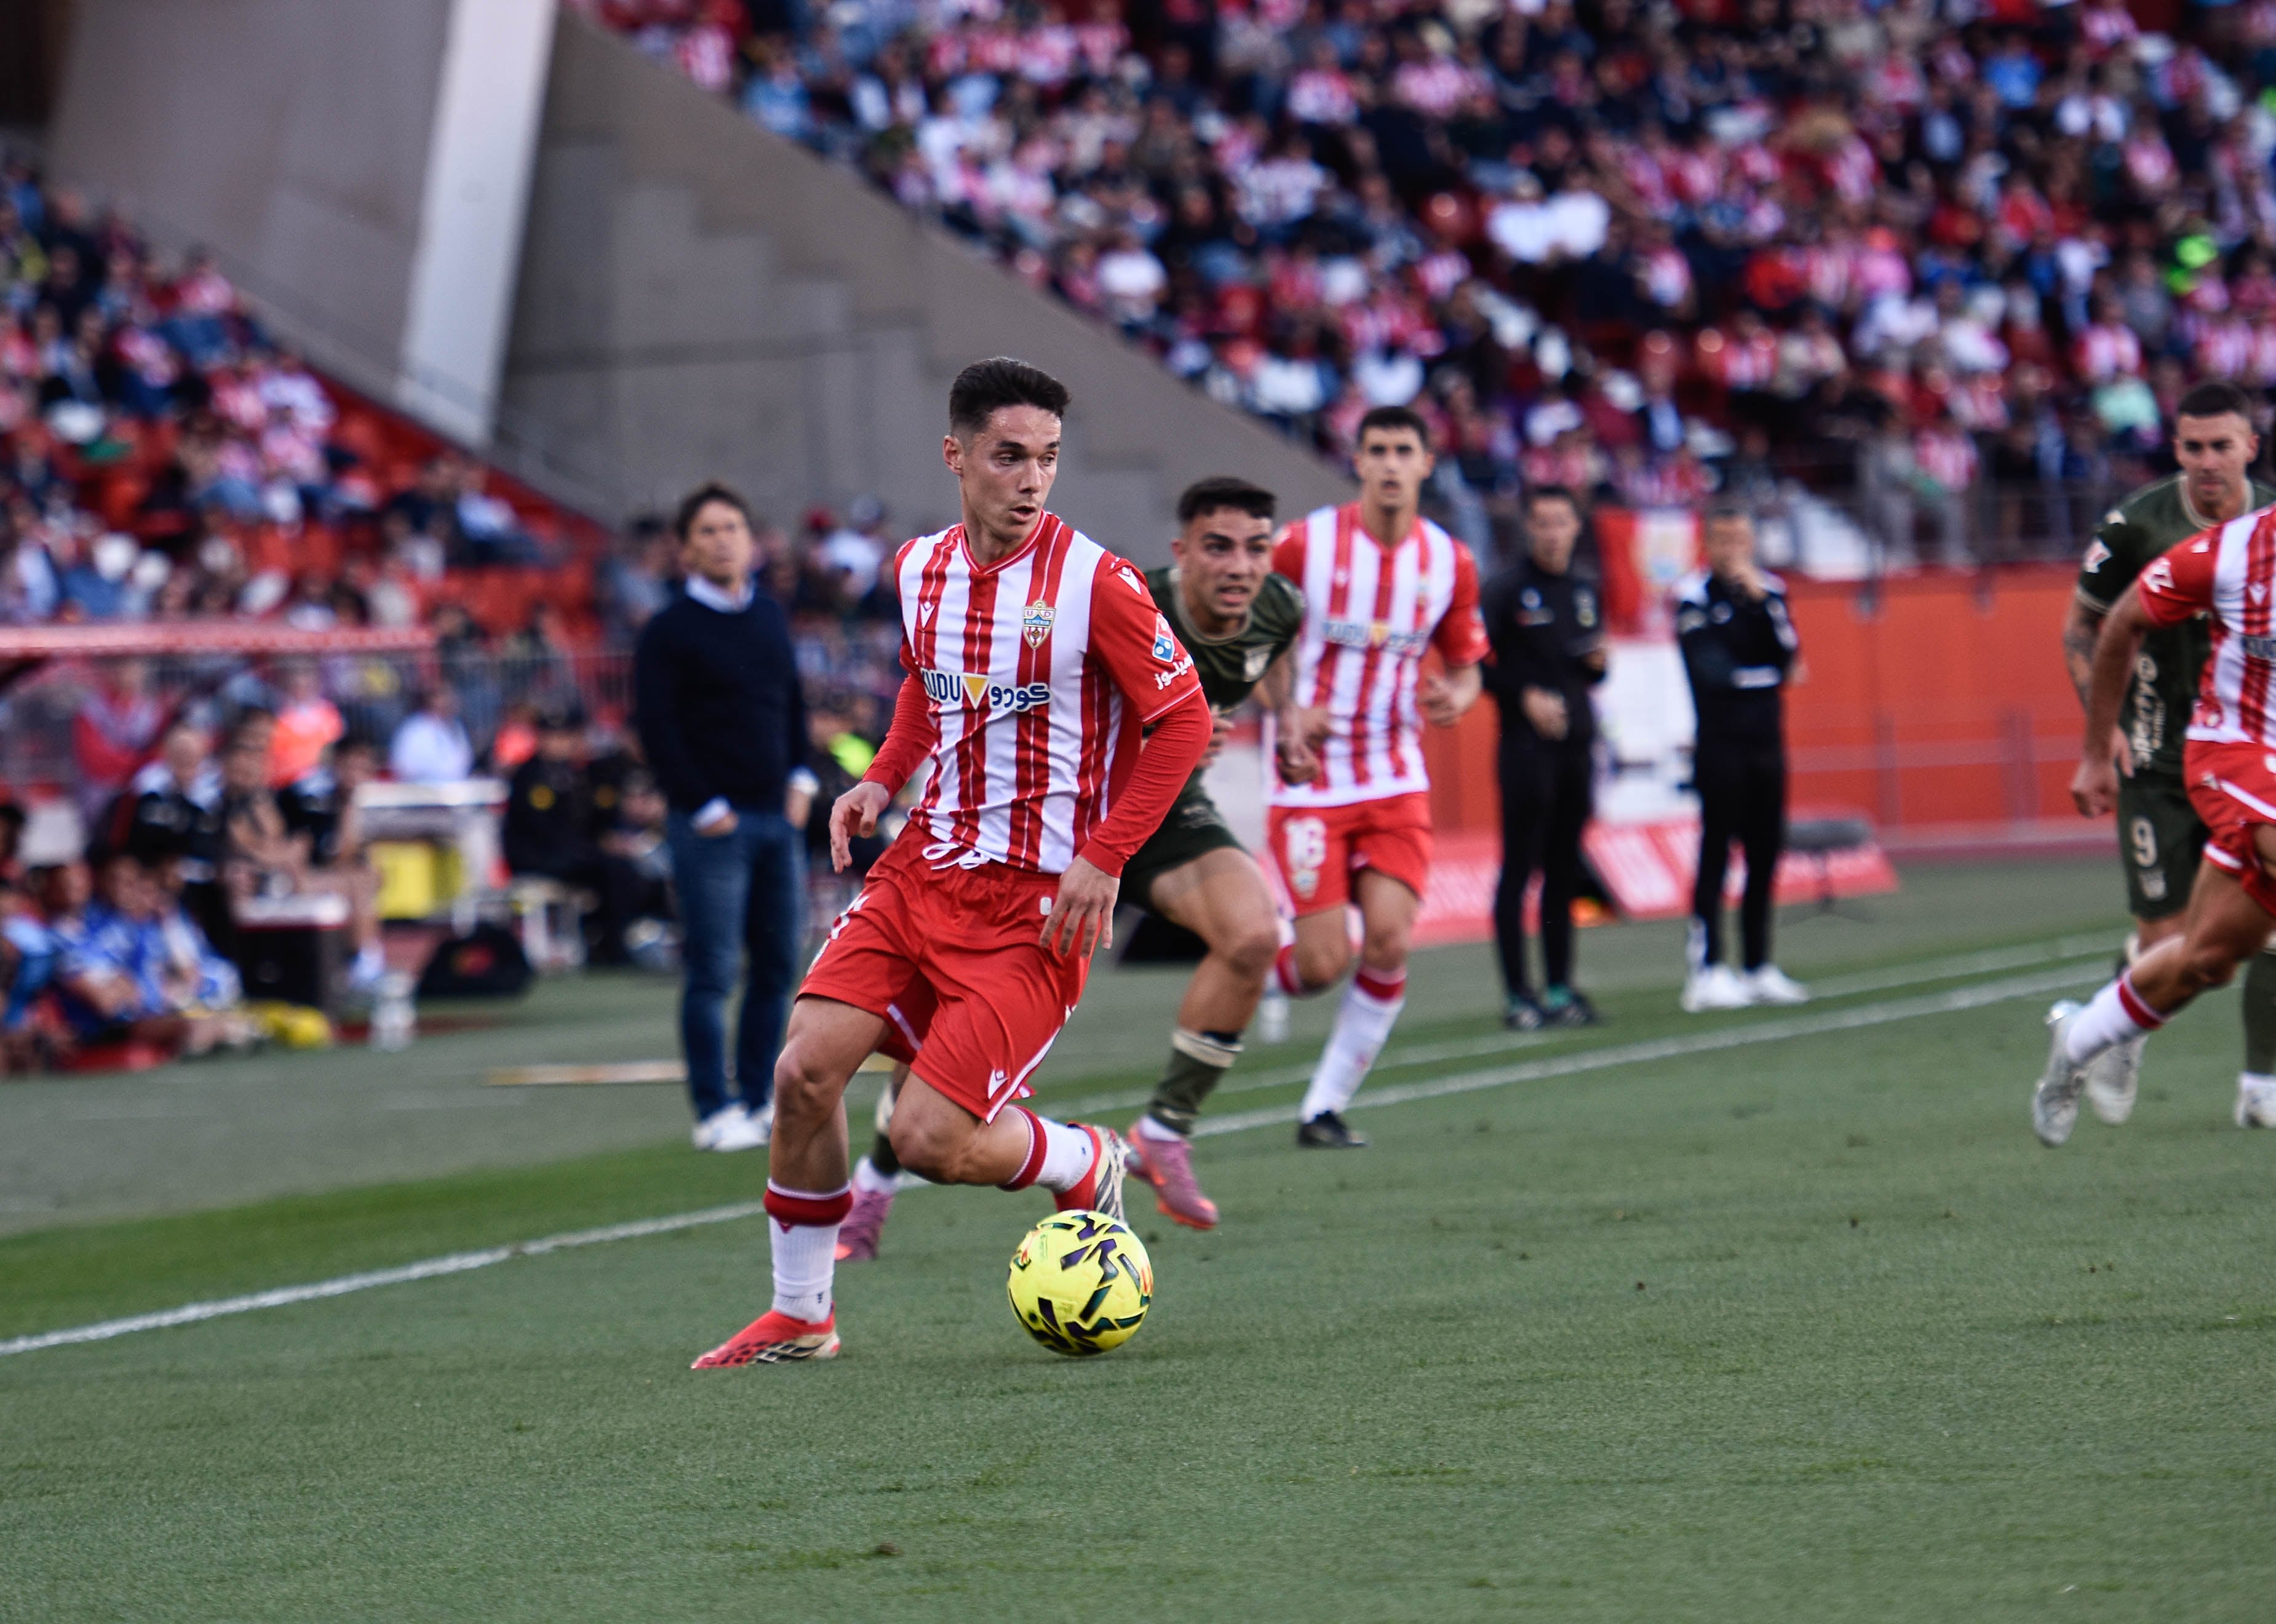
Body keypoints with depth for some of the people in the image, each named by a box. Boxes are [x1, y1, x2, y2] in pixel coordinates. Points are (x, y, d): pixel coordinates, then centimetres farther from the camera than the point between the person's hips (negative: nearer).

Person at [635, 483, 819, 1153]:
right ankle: (715, 1112, -1)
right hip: (712, 822, -6)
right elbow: (657, 731, -9)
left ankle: (759, 1098, 14)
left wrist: (800, 780, 10)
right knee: (713, 972, -5)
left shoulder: (770, 617, 13)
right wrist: (705, 808, -12)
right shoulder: (668, 631, -6)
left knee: (778, 965, 7)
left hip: (778, 818, 6)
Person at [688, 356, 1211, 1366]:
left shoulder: (1092, 582, -13)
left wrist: (1104, 859, -15)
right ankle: (798, 1316, 9)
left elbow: (1183, 720, -7)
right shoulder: (919, 570, 6)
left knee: (929, 1142, -14)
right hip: (923, 867, 6)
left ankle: (1088, 1167, 18)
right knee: (804, 1068, -10)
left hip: (1035, 902, -6)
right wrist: (883, 780, 8)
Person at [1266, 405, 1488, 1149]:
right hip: (1311, 779, -3)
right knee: (1324, 963, -10)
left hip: (1396, 781, 3)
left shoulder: (1450, 562, 3)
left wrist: (1455, 697, -9)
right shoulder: (1306, 544, -8)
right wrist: (1287, 713, -13)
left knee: (1389, 943, -13)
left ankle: (1325, 1108, 2)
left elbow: (1465, 665, 14)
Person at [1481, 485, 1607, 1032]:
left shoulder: (1586, 592, 15)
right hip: (1527, 746, -6)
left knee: (1565, 872, 9)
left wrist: (1598, 662, 1)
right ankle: (1517, 994, -3)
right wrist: (1525, 696, -18)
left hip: (1577, 745, 6)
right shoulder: (1507, 589, -5)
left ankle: (1560, 988, 13)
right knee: (1520, 868, -5)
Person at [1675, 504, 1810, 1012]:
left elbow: (1785, 654, -2)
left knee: (1766, 853, 7)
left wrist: (1762, 602, -10)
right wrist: (1763, 675, -4)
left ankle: (1758, 967, 13)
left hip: (1767, 741, 6)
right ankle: (1706, 972, -8)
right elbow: (1712, 672, -14)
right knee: (1716, 851, -7)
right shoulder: (1694, 596, -5)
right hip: (1721, 741, -6)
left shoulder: (1769, 589, 11)